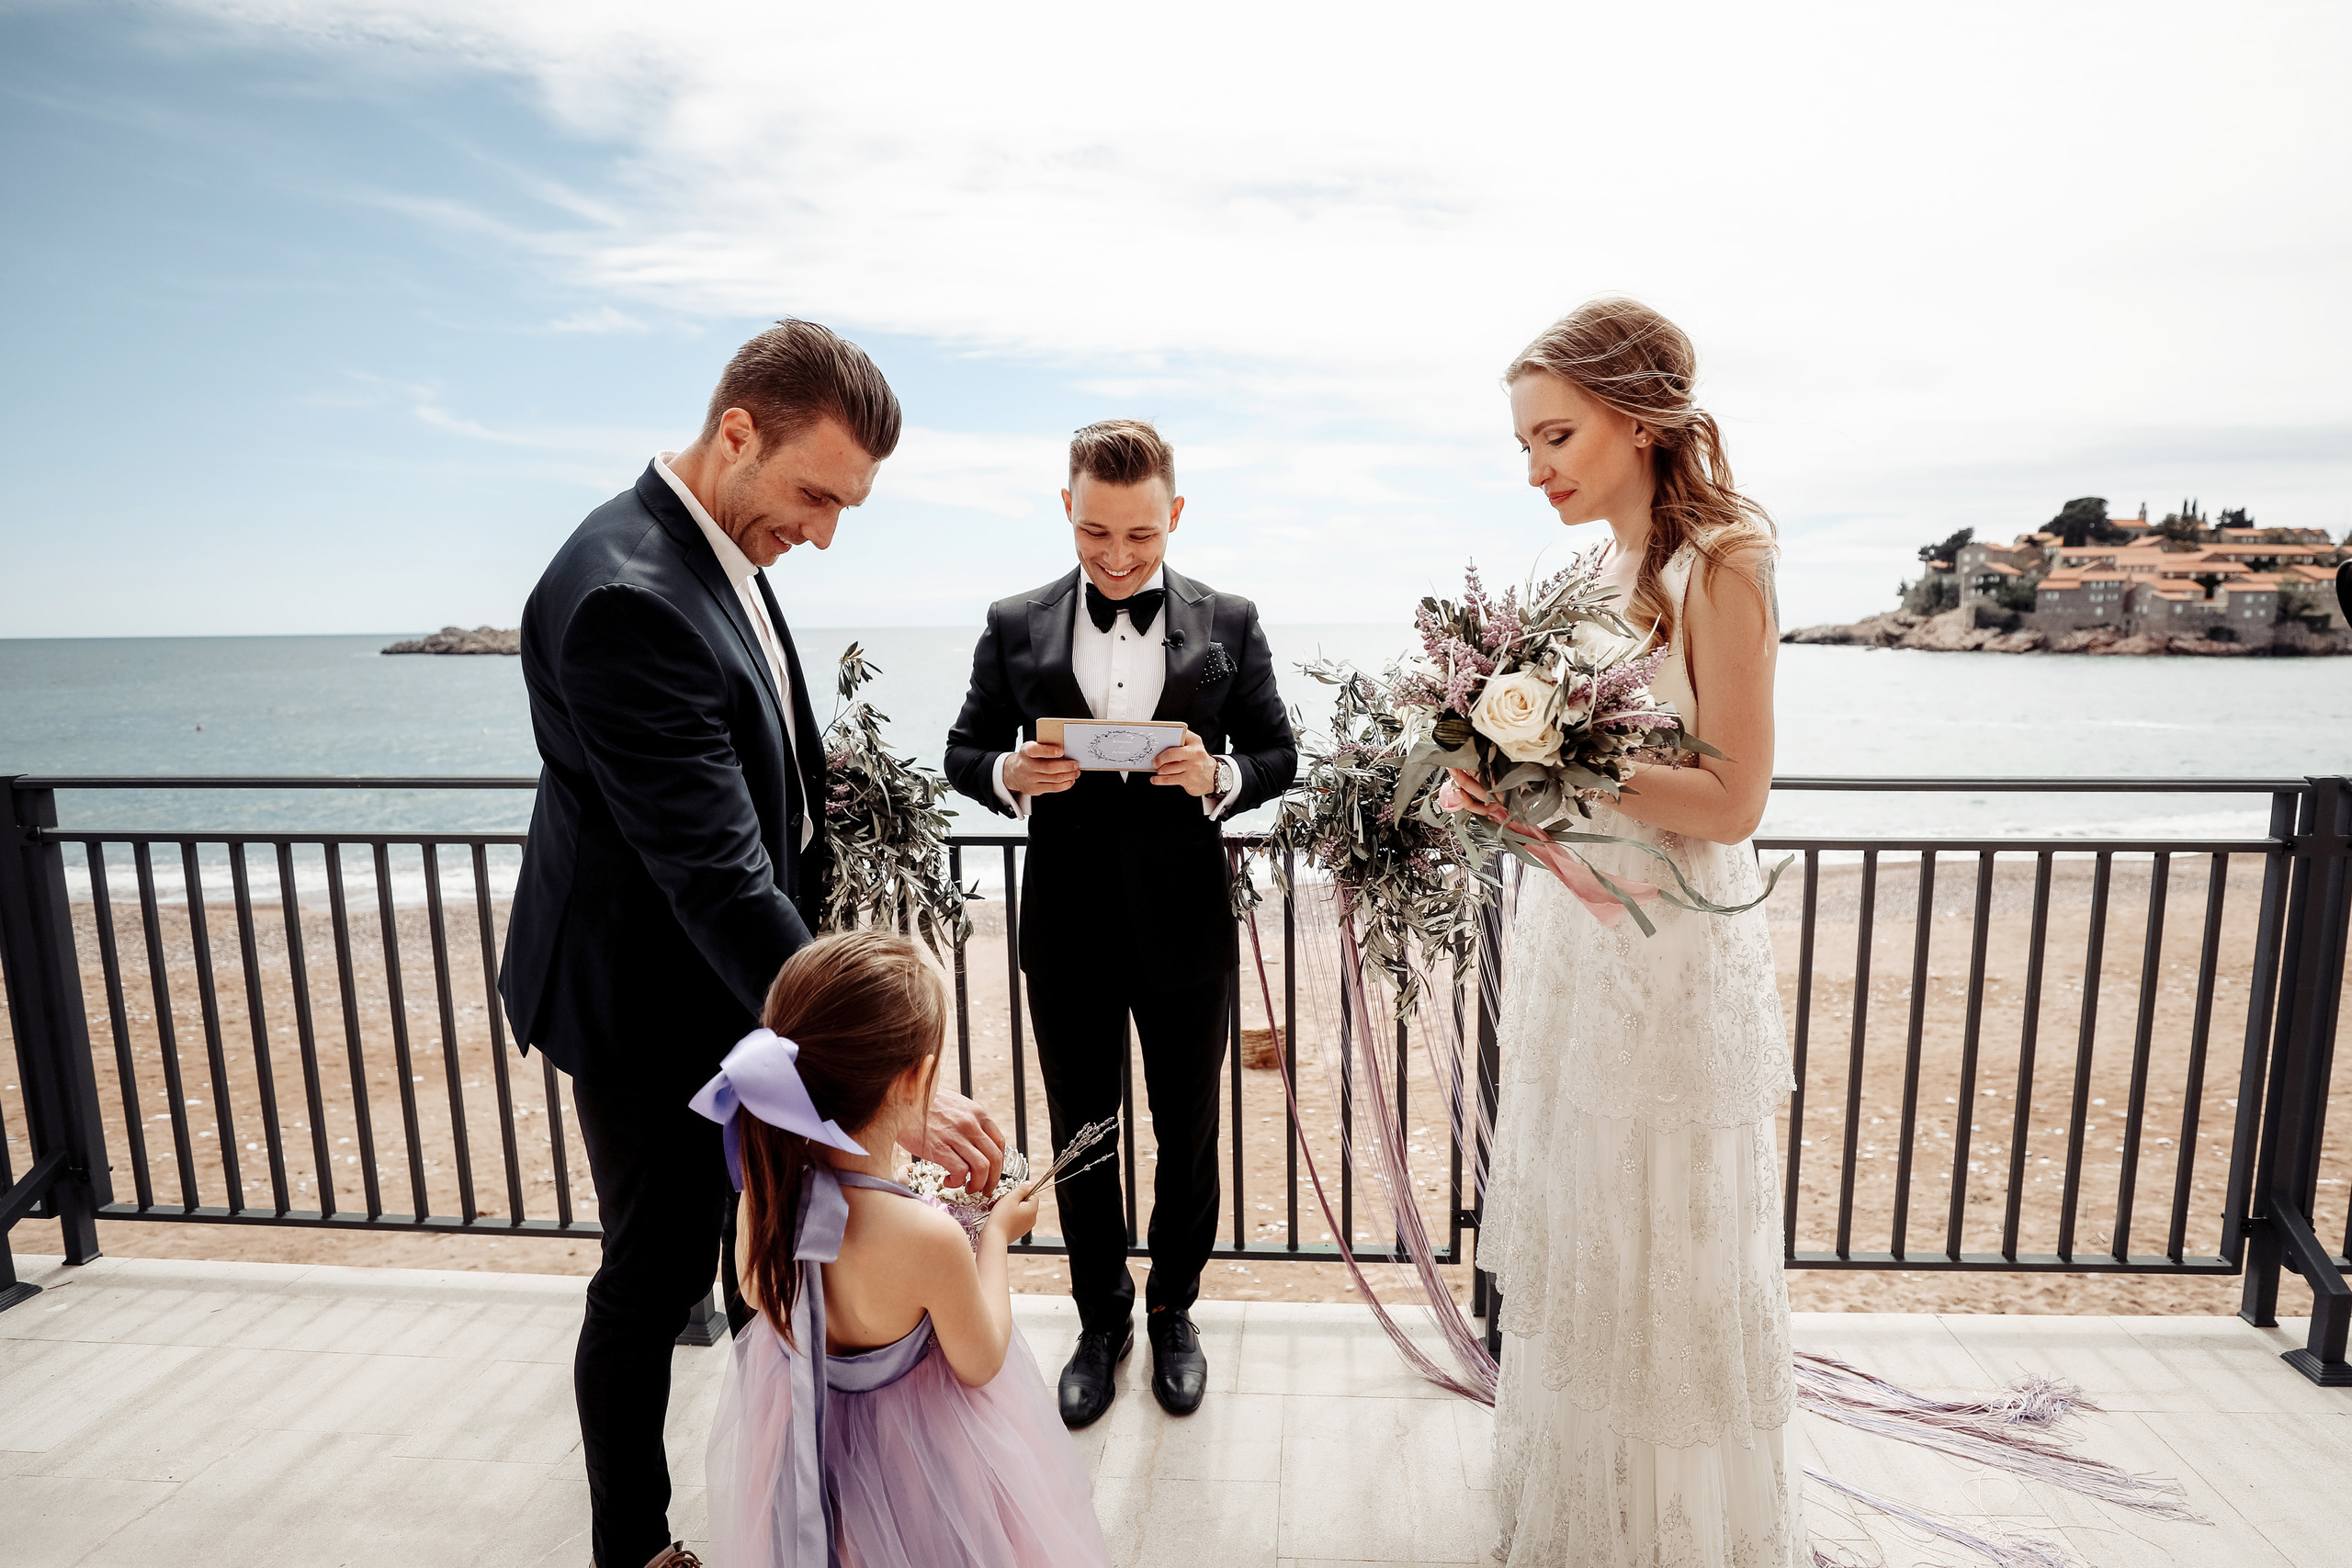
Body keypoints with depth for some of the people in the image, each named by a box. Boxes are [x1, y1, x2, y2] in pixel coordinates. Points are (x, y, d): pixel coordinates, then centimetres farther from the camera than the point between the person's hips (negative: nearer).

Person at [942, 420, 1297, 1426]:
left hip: (1185, 928, 0)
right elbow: (964, 751, 5)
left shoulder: (1229, 623, -2)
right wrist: (1010, 774, -18)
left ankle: (1173, 1310, 42)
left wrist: (1220, 776, -20)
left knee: (1188, 1132, 16)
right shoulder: (1015, 626, -1)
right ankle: (1102, 1316, 41)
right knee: (1079, 1136, 16)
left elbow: (1278, 756, 2)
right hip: (1067, 932, 1)